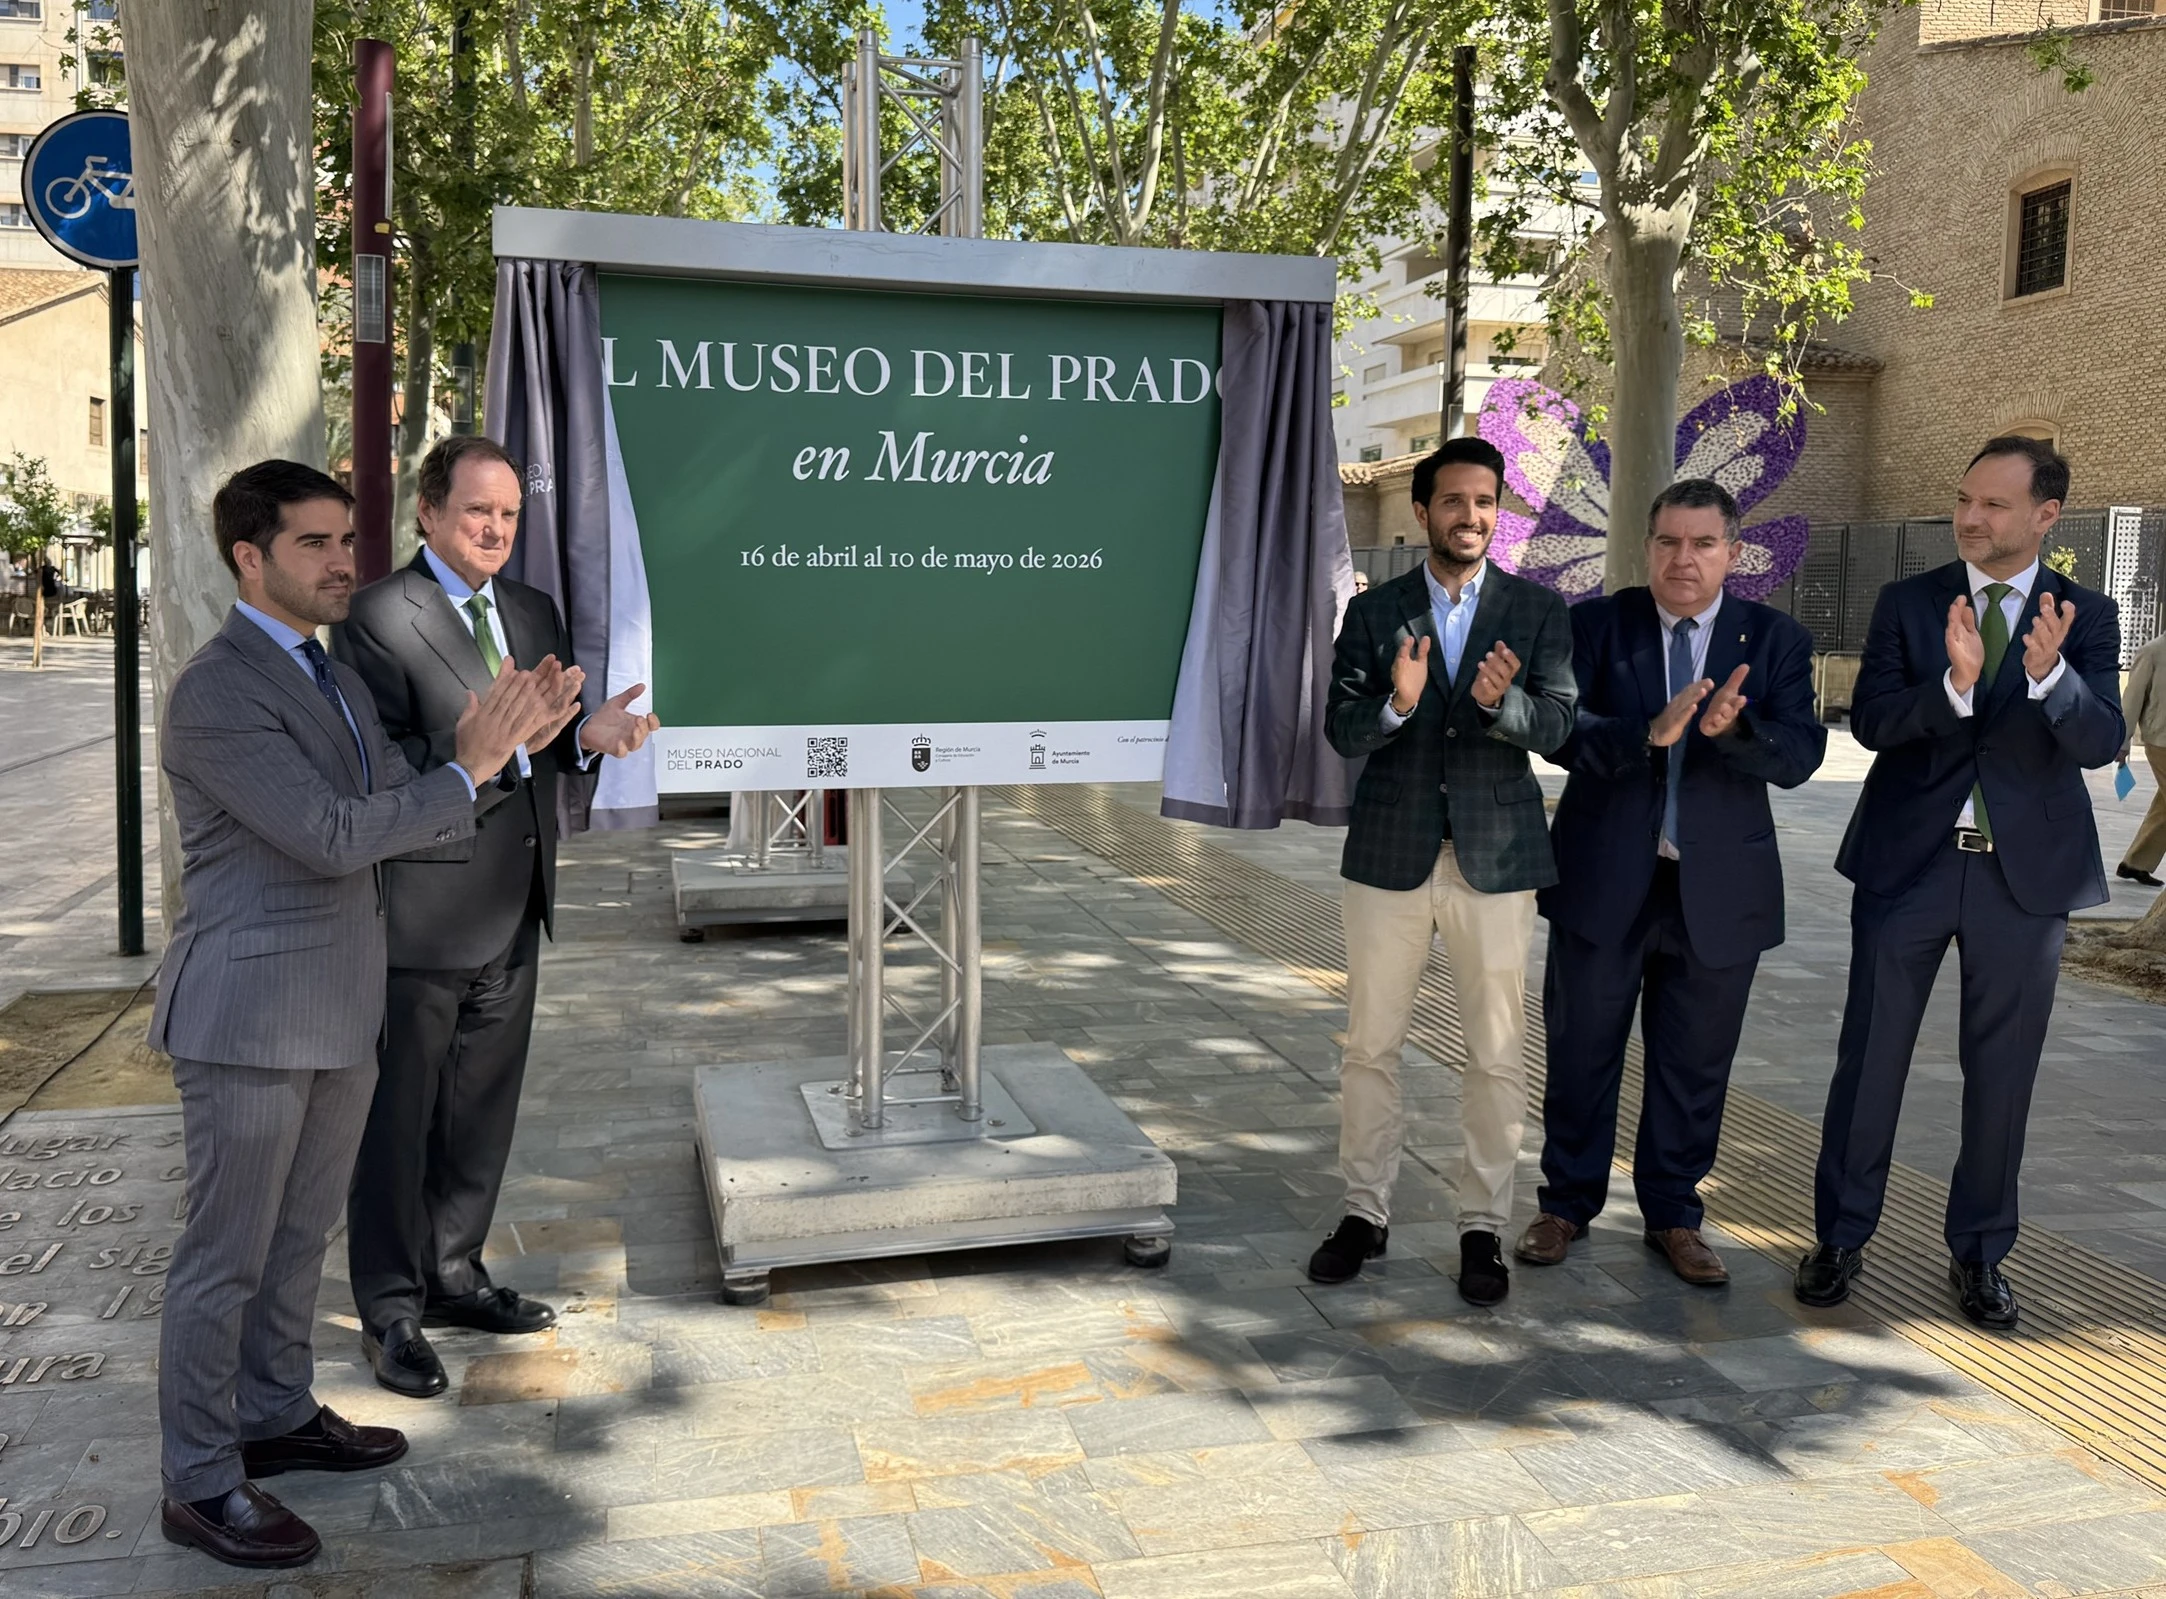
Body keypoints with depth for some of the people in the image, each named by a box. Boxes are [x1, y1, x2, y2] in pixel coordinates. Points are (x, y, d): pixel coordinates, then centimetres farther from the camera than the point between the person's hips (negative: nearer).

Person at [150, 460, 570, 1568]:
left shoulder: (335, 677, 13)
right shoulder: (213, 694, -16)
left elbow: (401, 814, 9)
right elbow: (332, 835, -23)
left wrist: (492, 749, -7)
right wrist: (464, 773, -16)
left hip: (339, 1009, 9)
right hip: (251, 1011, -8)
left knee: (301, 1233, 20)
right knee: (228, 1253, 3)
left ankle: (276, 1415, 36)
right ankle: (200, 1484, 17)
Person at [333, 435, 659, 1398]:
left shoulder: (535, 613, 13)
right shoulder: (380, 618, -10)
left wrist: (589, 737, -7)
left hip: (514, 909, 7)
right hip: (425, 911, -7)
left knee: (483, 1109, 18)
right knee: (401, 1116, 5)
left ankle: (452, 1276, 35)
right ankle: (389, 1309, 20)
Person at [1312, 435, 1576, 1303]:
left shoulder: (1539, 610, 3)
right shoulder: (1374, 612, 3)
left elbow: (1555, 724, -8)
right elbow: (1343, 731, -5)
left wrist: (1503, 701, -29)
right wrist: (1394, 703, -26)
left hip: (1495, 856, 0)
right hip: (1390, 854, 1)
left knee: (1497, 1053, 6)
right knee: (1370, 1044, 9)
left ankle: (1483, 1224, 20)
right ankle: (1365, 1211, 24)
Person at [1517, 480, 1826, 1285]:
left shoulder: (1775, 639, 1)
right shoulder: (1595, 624, -2)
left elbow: (1799, 757, -10)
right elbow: (1563, 734, -14)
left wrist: (1731, 728, -30)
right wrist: (1651, 731, -31)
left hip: (1719, 887, 1)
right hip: (1604, 881, -1)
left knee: (1694, 1062, 12)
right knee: (1581, 1051, 11)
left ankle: (1673, 1214, 29)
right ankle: (1568, 1203, 28)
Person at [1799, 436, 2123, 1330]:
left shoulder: (2086, 617, 1)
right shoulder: (1908, 603, 1)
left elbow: (2100, 742, -12)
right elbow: (1870, 721, -11)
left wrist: (2049, 673, -31)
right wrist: (1954, 683, -30)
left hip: (2026, 872, 1)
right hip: (1908, 861, 0)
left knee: (2002, 1073, 10)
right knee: (1869, 1059, 6)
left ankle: (1979, 1253, 27)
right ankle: (1840, 1238, 21)